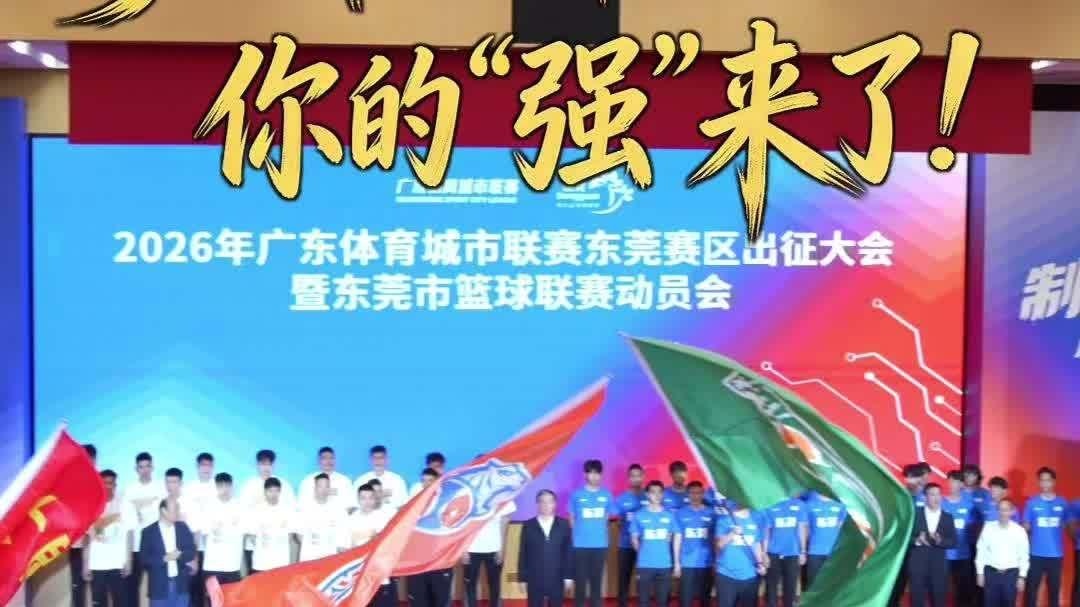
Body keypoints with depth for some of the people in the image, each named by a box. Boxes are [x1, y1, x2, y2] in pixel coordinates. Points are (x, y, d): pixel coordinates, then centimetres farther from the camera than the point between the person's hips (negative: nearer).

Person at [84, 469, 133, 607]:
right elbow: (87, 538, 8)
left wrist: (128, 561, -3)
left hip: (118, 564, -2)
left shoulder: (125, 506, 4)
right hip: (96, 565, 2)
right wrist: (85, 565, 3)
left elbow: (129, 535, 4)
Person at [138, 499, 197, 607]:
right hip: (159, 586, -3)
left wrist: (179, 555, -15)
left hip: (181, 585, 3)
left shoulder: (183, 527, 7)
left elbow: (191, 551, 5)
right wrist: (164, 558, -18)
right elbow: (144, 558, -7)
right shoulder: (149, 532, -3)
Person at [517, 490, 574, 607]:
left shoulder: (564, 524, 4)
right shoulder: (528, 526, 2)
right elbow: (523, 554, 2)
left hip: (557, 579, 1)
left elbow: (569, 552, 3)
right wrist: (523, 578, -1)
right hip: (534, 580, -1)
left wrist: (569, 576, -1)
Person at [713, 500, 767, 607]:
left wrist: (761, 564, 7)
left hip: (750, 576, 4)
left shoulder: (755, 519, 9)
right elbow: (719, 544, -13)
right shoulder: (724, 519, -2)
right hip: (727, 575, -4)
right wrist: (732, 534, -29)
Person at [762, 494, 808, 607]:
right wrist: (764, 554, -3)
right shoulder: (770, 506, -3)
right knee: (771, 586, 3)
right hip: (773, 554, -2)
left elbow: (802, 528, 8)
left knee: (790, 587, 9)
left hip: (793, 554, 2)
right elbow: (766, 531, 0)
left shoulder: (799, 505, 3)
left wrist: (803, 551, 7)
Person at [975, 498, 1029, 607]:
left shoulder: (1019, 530, -2)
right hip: (991, 573, 0)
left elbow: (1024, 556, 2)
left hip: (1011, 574, 0)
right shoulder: (988, 527, -2)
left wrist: (1022, 576, -1)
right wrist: (980, 573, 0)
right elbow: (981, 551, 2)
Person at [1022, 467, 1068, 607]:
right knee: (1031, 589, 1)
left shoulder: (1063, 503, 3)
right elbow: (1025, 527, 3)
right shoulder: (1032, 503, -1)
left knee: (1054, 589, 9)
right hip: (1036, 554, -1)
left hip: (1056, 554, 1)